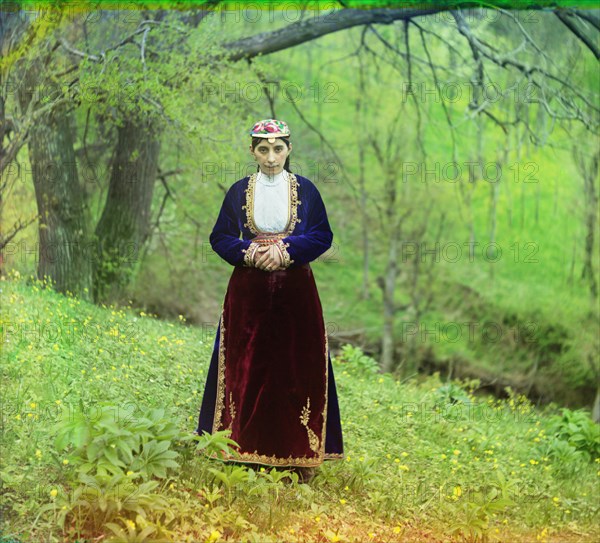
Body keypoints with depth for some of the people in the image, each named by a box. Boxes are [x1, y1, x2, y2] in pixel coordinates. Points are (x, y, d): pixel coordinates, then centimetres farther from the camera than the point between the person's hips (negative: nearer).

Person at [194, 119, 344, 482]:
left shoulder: (305, 190, 4)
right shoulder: (239, 191, 7)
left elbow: (323, 236, 1)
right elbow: (220, 237, 6)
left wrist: (287, 250, -14)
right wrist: (247, 252, -13)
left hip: (295, 292, -1)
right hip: (249, 293, 1)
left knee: (296, 370, -1)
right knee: (247, 369, 0)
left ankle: (300, 454, 5)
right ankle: (245, 451, 7)